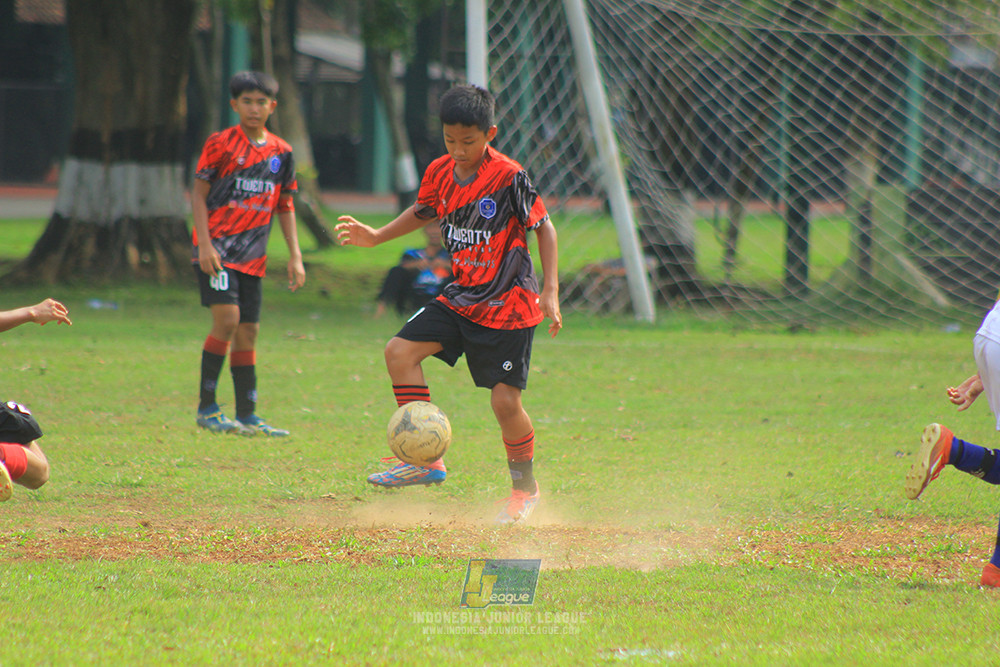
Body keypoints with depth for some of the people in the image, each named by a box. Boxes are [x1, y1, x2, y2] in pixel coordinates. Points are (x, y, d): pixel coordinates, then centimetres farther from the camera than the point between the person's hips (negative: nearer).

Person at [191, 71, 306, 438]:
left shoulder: (281, 152, 10)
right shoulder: (220, 144, -4)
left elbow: (285, 206, 17)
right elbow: (198, 193, -4)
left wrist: (295, 256, 10)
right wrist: (205, 245, -14)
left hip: (253, 256, 5)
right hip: (217, 249, -5)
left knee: (248, 331, 6)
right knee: (227, 318, -17)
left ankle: (247, 415, 10)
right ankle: (206, 407, -10)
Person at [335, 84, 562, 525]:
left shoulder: (509, 178, -18)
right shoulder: (439, 173, 0)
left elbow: (544, 227, -9)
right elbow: (424, 212, 22)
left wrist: (550, 291, -14)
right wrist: (376, 237, 15)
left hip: (509, 306, -6)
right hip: (461, 298, 6)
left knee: (505, 401, -7)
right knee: (400, 351, -8)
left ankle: (525, 487, 17)